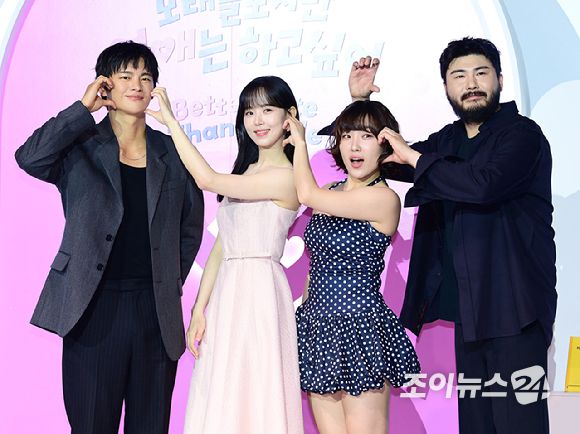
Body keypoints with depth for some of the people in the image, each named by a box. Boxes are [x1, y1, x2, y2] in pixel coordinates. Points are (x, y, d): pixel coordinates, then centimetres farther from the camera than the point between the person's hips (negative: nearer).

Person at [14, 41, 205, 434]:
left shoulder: (171, 153, 9)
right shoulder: (80, 147, 2)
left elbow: (191, 226, 18)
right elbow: (29, 158, -19)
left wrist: (173, 281, 11)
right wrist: (83, 108, -11)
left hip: (156, 312, 3)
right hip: (94, 309, -2)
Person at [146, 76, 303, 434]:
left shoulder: (286, 176, -11)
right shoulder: (246, 172, 16)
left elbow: (207, 179, -18)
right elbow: (222, 246, 13)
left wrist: (170, 119, -9)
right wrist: (199, 309, 8)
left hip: (260, 292, -8)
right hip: (228, 291, 8)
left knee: (254, 399, -1)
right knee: (222, 403, 11)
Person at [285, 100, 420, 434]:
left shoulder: (385, 199, -12)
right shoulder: (332, 193, 12)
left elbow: (307, 195, -19)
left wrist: (300, 140, -3)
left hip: (358, 329, -7)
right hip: (318, 326, 7)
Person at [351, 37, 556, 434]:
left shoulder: (522, 134, -8)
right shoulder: (448, 140, 14)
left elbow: (485, 184, -28)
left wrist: (415, 158, -17)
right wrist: (360, 100, 9)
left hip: (512, 304, -7)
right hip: (467, 305, 7)